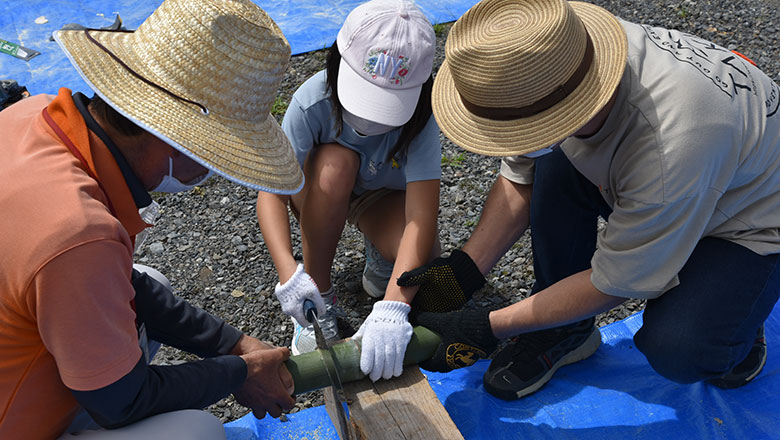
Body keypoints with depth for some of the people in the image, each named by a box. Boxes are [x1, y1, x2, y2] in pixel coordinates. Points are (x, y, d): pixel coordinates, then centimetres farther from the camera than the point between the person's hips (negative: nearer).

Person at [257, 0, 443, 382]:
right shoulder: (313, 100, -32)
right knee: (335, 161, -37)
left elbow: (422, 216, -42)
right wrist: (288, 270, -50)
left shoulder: (419, 116, -33)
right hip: (320, 193, 1)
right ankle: (320, 296, -20)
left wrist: (393, 307, -55)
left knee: (421, 261, -32)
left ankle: (380, 259, 6)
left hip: (384, 195, 0)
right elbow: (272, 190, -34)